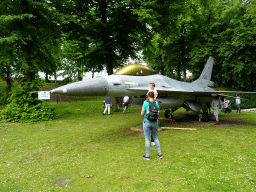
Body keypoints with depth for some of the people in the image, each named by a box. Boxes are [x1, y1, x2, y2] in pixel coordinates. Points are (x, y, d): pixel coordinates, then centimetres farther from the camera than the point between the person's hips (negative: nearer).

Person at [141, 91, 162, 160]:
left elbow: (142, 114, -8)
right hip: (154, 122, 4)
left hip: (147, 122, -4)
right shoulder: (156, 104, -2)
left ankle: (147, 155, 14)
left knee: (147, 139, 6)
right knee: (155, 137, 19)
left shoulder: (145, 104, -13)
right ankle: (159, 153, 20)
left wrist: (142, 109, 11)